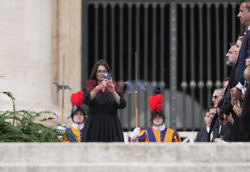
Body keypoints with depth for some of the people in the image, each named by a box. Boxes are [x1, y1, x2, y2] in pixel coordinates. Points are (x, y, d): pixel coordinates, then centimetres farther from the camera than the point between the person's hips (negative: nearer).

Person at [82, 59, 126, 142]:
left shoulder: (114, 88, 12)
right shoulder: (90, 88, 9)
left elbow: (122, 105, -3)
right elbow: (86, 100, -12)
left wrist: (113, 92, -18)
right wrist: (99, 87, -23)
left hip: (112, 128, 1)